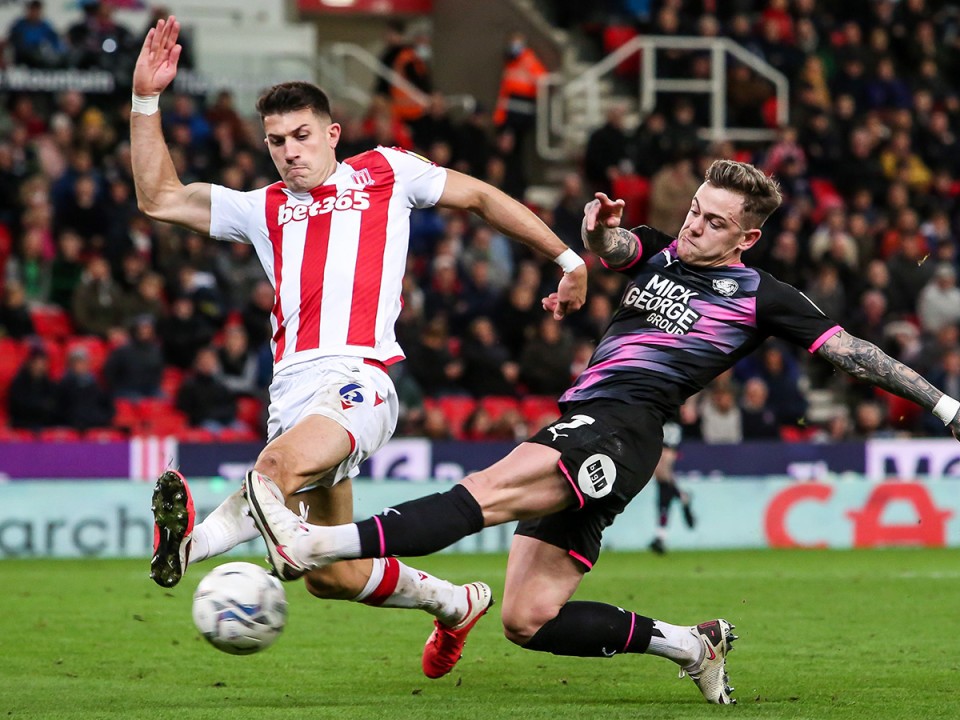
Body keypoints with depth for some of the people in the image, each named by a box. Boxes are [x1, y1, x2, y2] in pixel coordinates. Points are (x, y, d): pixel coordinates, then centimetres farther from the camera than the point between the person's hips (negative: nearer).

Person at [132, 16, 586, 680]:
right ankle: (455, 604, 28)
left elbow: (479, 197, 27)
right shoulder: (264, 209, 25)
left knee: (285, 461, -38)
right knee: (333, 577, 3)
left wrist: (568, 259, 28)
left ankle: (191, 542, -61)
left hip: (358, 378, -5)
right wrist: (147, 98, 15)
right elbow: (159, 198, 24)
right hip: (293, 392, 5)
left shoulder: (385, 173, 17)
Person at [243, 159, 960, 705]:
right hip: (582, 430, 8)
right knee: (528, 621, 2)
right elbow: (612, 245, 3)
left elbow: (848, 349, 7)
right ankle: (688, 643, 14)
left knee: (489, 490, -30)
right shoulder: (660, 253, 22)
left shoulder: (760, 296, 7)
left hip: (621, 431, -8)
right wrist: (601, 228, -22)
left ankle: (319, 544, -45)